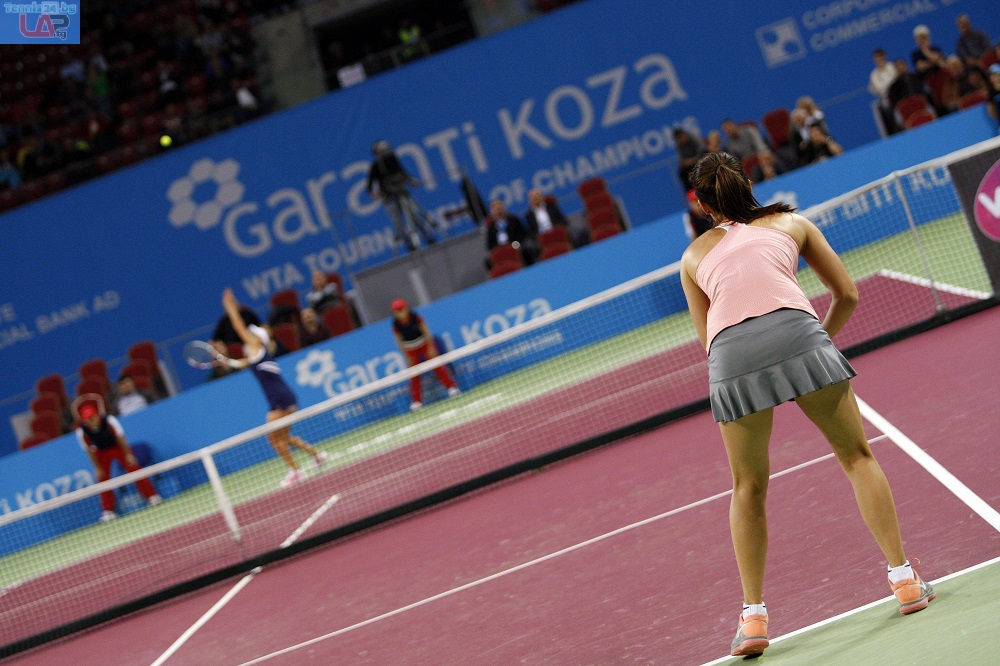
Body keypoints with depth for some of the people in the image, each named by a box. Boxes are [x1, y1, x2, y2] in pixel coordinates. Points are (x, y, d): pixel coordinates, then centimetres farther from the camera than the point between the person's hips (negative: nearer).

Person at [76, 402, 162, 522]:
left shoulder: (109, 420, -31)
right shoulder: (81, 431, -26)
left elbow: (120, 437, -20)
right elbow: (89, 450, -15)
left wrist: (128, 455, -17)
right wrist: (97, 467, -11)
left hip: (117, 446, -1)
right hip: (101, 451, 1)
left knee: (134, 468, -9)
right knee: (102, 478, -4)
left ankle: (152, 496, 0)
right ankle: (108, 511, 5)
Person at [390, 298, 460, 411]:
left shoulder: (415, 317, -22)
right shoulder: (396, 324, -19)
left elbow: (425, 332, -11)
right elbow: (399, 341, -8)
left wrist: (431, 347, -8)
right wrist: (407, 356, -5)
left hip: (424, 343, -1)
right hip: (410, 349, 1)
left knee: (437, 366, -2)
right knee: (414, 376, 4)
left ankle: (452, 387, 10)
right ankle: (416, 401, 10)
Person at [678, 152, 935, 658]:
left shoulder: (694, 255, 29)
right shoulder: (790, 223, 27)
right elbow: (847, 295, 27)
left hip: (729, 356, 1)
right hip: (795, 332, -1)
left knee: (748, 489, 16)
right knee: (857, 457, 14)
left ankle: (753, 617, 13)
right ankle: (904, 579, 9)